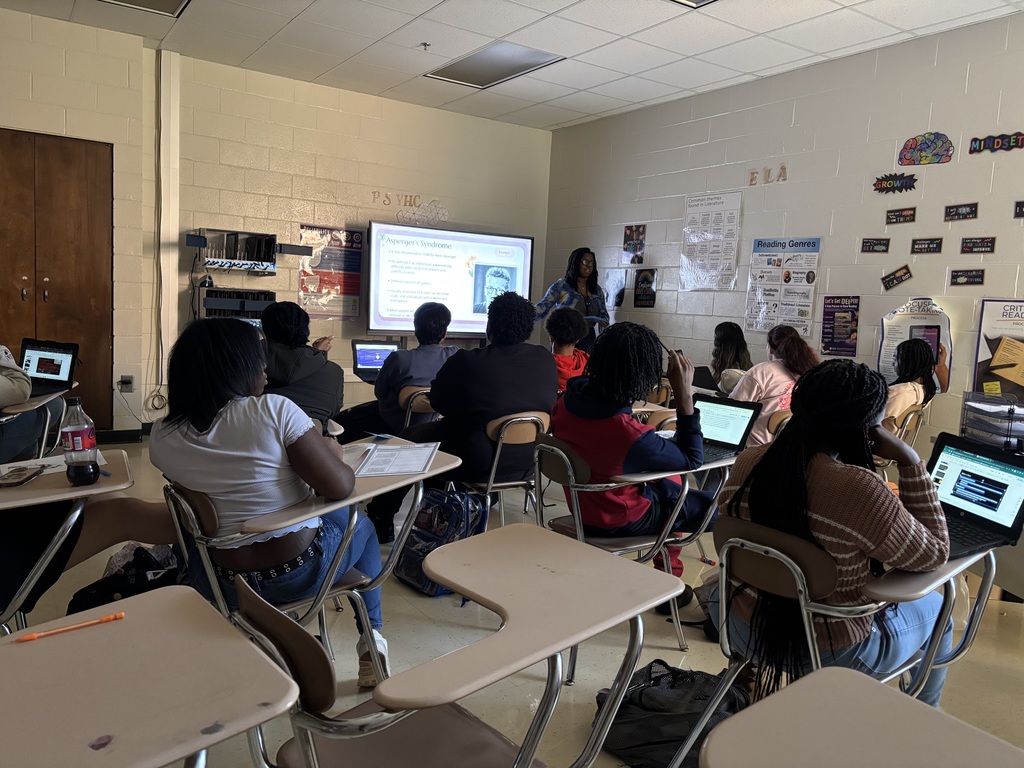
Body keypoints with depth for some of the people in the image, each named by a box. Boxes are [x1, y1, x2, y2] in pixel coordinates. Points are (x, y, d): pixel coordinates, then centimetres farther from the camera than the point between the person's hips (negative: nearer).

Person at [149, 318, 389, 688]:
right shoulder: (274, 410, -22)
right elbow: (340, 486, -23)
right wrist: (332, 452, -2)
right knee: (360, 526, 28)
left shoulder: (162, 437, -9)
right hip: (300, 569, -3)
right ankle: (371, 637, 30)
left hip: (222, 584, 4)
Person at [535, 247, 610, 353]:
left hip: (589, 340, 4)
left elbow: (604, 315, 19)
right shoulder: (561, 285, -2)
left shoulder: (597, 290, 13)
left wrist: (603, 322, -4)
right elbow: (543, 307, -10)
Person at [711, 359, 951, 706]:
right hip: (829, 654, -4)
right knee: (934, 607, 23)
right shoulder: (860, 490, -31)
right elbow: (935, 554, -13)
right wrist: (911, 462, -13)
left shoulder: (747, 463, -12)